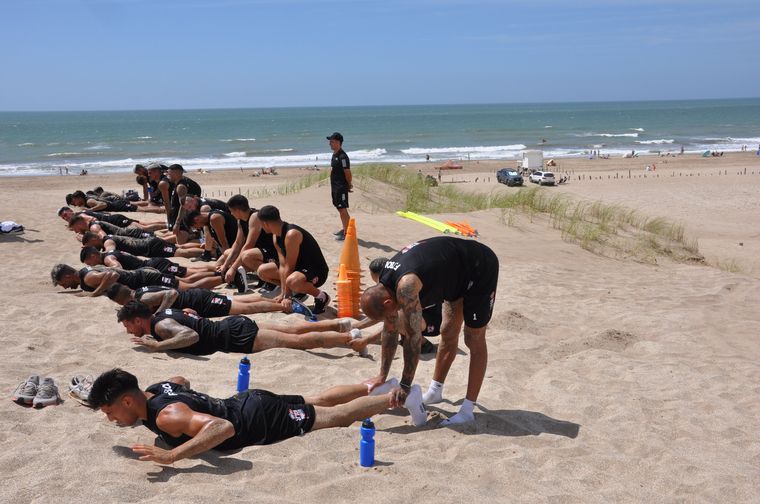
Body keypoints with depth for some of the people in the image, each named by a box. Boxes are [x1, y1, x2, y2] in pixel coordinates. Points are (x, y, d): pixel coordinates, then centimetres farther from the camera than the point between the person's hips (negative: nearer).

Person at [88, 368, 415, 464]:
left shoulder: (166, 416, -32)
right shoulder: (155, 389, -3)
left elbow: (223, 427, -46)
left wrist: (171, 456, -48)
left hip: (261, 421, -9)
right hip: (247, 403, 9)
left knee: (337, 415, 5)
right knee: (318, 401, 25)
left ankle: (396, 397, 17)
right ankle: (375, 387, 39)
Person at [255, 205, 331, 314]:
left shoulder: (291, 234, -26)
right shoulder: (276, 236, 2)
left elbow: (289, 267, -24)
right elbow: (282, 266, -2)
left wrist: (286, 296, -21)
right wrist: (283, 293, -9)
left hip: (316, 272, -9)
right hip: (299, 268, 9)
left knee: (292, 281, -42)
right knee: (262, 271, 7)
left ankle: (321, 296, -13)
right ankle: (297, 292, 13)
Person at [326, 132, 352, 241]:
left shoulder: (342, 157, -19)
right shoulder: (334, 155, 11)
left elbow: (347, 172, -18)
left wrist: (348, 185, -5)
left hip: (341, 187, -10)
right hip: (335, 186, 10)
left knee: (343, 209, -7)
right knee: (340, 209, 18)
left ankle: (346, 233, -3)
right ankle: (344, 229, 29)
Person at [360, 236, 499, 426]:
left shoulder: (405, 286, -34)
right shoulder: (385, 282, -6)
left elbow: (413, 336, -29)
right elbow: (390, 329, 4)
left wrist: (405, 386, -21)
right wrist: (382, 376, 8)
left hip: (480, 267, -9)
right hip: (458, 271, 9)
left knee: (474, 340, -3)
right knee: (448, 333, 16)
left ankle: (467, 410, 3)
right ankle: (435, 392, 30)